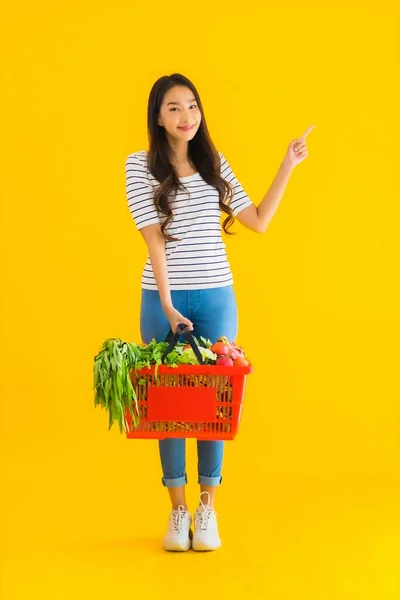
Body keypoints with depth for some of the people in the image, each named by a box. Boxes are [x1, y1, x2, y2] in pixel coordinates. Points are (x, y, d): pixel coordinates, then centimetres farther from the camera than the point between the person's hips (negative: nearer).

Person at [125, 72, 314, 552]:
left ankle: (207, 510, 14)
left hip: (216, 297, 3)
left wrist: (287, 167, 5)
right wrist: (167, 306, -16)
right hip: (163, 299, -2)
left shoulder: (215, 163, 8)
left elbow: (258, 222, 8)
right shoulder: (140, 165, -3)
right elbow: (154, 238, -10)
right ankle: (178, 511, 14)